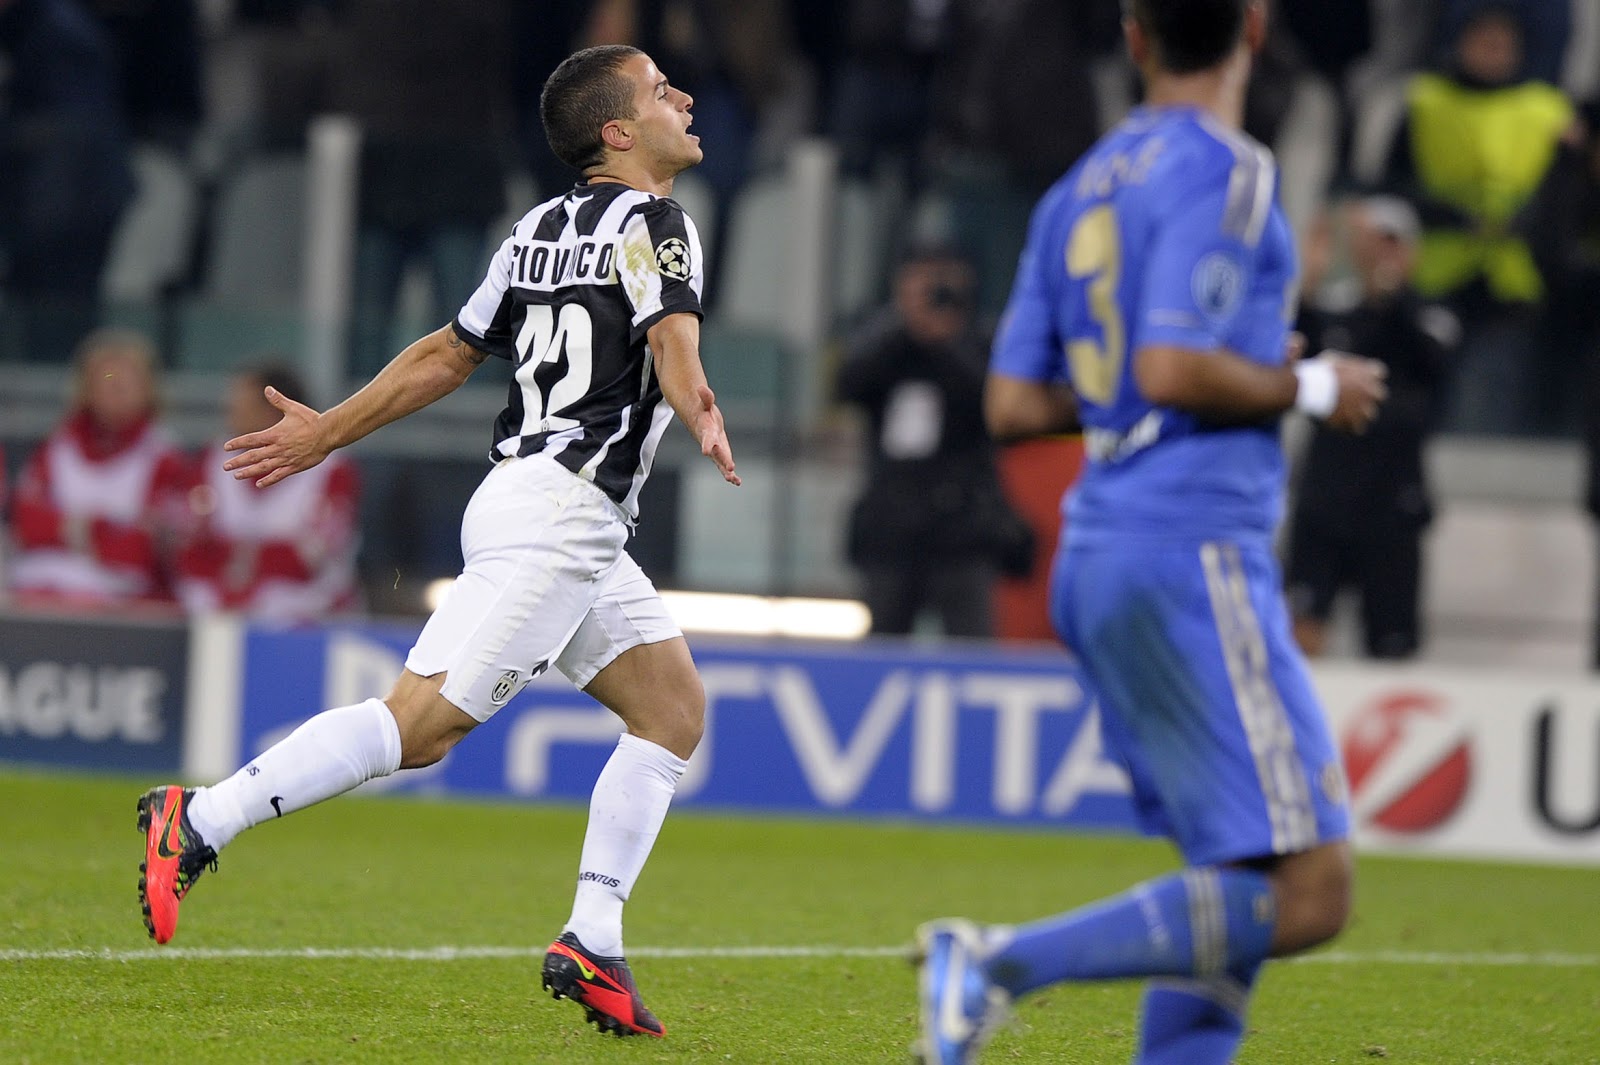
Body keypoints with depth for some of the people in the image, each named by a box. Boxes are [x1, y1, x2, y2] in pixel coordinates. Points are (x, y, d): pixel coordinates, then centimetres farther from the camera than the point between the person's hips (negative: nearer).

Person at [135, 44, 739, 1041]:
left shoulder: (544, 228, 19)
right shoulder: (655, 223, -6)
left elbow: (442, 357, 21)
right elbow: (674, 346, -26)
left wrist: (328, 433, 29)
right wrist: (706, 424, -44)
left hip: (582, 534, 10)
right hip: (559, 509, -10)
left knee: (674, 706, 7)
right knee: (422, 722, -15)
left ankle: (591, 946, 2)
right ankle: (200, 821, -14)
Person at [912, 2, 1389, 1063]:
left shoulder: (1079, 191, 15)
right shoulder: (1223, 171, -9)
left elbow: (1014, 402, 15)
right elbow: (1171, 370, -20)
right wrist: (1309, 386, -4)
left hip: (1096, 563, 9)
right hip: (1194, 552, -9)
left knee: (1239, 892, 12)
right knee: (1306, 894, -11)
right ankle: (1003, 962, -18)